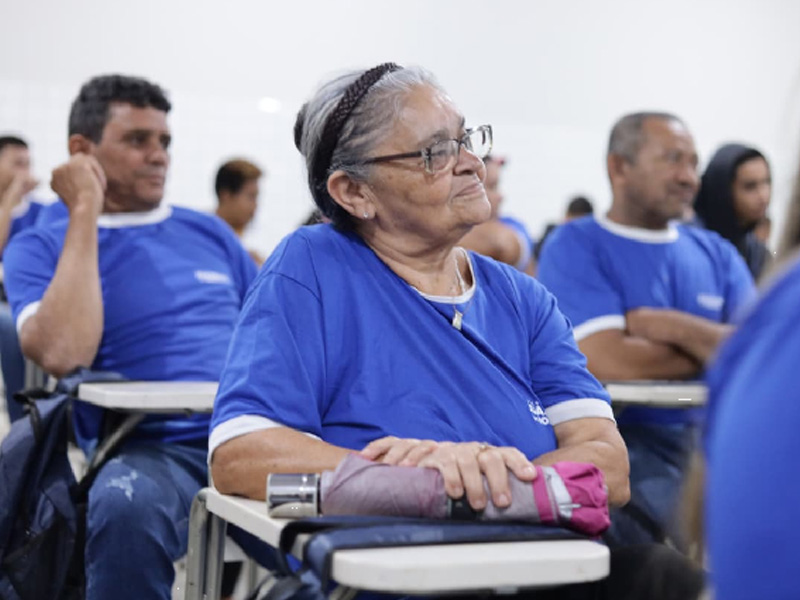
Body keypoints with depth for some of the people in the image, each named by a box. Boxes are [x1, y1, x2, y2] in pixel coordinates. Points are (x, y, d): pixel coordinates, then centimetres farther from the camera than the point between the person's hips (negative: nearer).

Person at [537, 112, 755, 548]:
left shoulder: (717, 254, 17)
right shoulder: (575, 247, 1)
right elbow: (608, 360, -14)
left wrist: (672, 326, -7)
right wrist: (715, 351, 0)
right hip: (624, 441, -5)